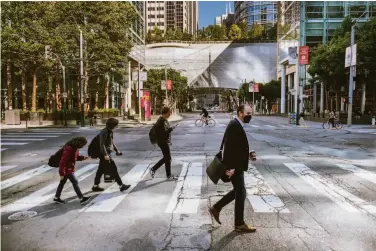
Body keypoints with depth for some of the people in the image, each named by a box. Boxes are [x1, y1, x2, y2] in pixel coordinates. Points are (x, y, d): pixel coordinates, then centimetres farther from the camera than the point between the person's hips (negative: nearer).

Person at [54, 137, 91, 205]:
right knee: (75, 182, -7)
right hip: (67, 169, -10)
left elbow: (76, 156, 16)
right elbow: (63, 161, -27)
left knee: (62, 182, 19)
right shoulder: (69, 149, -28)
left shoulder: (75, 148, 1)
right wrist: (62, 173, -25)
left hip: (70, 168, 10)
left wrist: (83, 157, -4)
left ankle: (56, 198, 32)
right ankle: (82, 199, -2)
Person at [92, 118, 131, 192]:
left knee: (101, 170, 15)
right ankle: (121, 186, 0)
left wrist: (116, 150, 20)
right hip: (104, 154, -10)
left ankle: (95, 186, 24)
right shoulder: (104, 132, -18)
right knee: (113, 169, -6)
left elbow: (111, 142, 22)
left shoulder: (110, 131, 11)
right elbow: (102, 144, -23)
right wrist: (105, 155, -28)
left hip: (107, 153, 10)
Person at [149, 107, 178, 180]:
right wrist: (171, 129, -23)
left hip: (166, 141, 10)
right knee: (168, 158, 0)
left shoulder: (165, 120, 11)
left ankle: (153, 169, 26)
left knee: (166, 158, 16)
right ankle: (169, 175, 14)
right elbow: (162, 133, -25)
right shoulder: (161, 121, -19)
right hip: (163, 142, -10)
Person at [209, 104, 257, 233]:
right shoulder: (234, 125, -19)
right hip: (234, 166, -10)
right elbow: (229, 148, -25)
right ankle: (239, 224, 17)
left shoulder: (237, 125, 13)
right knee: (241, 193, 2)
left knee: (238, 191, 20)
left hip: (236, 165, 10)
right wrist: (232, 167, -26)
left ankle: (216, 208, 28)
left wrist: (248, 154, 5)